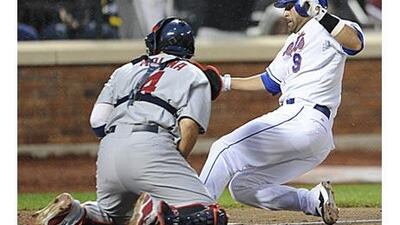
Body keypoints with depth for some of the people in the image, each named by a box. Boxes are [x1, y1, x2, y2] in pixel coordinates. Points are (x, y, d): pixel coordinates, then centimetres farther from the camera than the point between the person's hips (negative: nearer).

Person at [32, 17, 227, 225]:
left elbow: (97, 122, 15)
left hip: (108, 150, 5)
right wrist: (173, 168, 5)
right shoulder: (195, 76, 16)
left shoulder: (125, 70, 28)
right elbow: (189, 127, -2)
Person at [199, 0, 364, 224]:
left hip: (305, 120, -11)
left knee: (225, 149, -17)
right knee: (243, 186, 10)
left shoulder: (322, 29, -2)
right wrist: (225, 82, 33)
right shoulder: (294, 41, 28)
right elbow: (269, 81, 36)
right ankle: (314, 200, 2)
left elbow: (356, 42, -23)